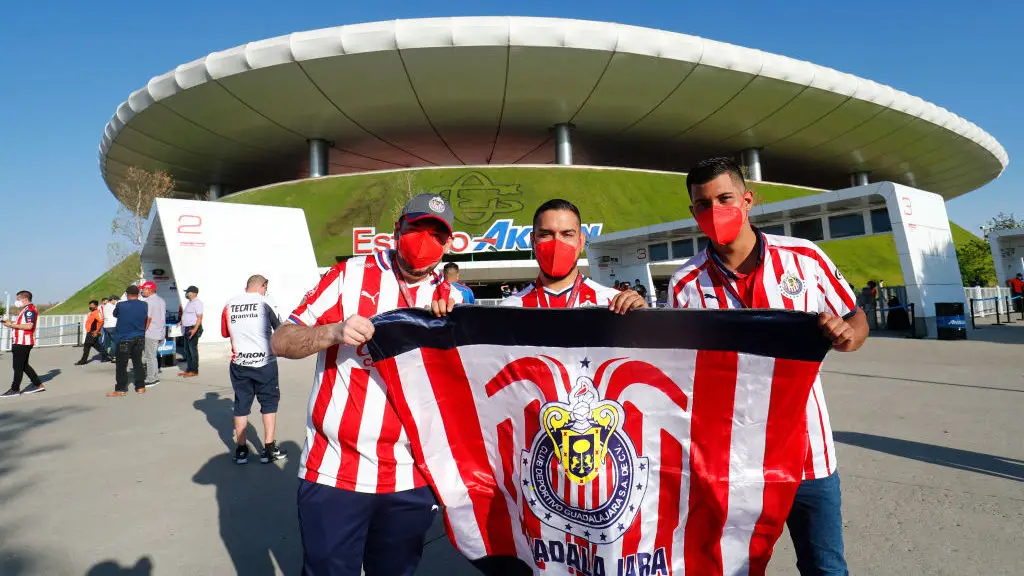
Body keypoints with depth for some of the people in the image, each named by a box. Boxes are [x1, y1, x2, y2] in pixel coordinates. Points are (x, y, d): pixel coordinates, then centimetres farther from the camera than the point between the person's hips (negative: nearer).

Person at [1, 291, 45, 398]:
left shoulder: (30, 310, -15)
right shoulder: (26, 309, 18)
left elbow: (29, 326, -26)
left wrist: (12, 325, -18)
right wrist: (12, 322, 9)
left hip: (22, 343, -10)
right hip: (20, 342, 10)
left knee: (18, 367, -2)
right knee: (24, 365, 15)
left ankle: (15, 390, 5)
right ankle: (38, 385, 19)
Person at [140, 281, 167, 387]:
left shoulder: (148, 301, -14)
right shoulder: (161, 300, 13)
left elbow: (148, 319, -18)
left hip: (151, 334, -9)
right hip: (161, 333, 9)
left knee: (150, 357, -1)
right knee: (153, 356, 17)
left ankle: (150, 379, 4)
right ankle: (155, 377, 20)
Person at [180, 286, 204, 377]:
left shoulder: (197, 302, -13)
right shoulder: (190, 302, 17)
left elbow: (200, 317, -20)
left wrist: (195, 329, -27)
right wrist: (181, 322, 17)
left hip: (193, 328, -10)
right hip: (187, 328, 10)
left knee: (193, 349, -7)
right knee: (187, 350, 13)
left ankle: (194, 371, -2)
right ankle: (188, 370, 21)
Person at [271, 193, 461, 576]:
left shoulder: (451, 302, 6)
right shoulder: (351, 274, -1)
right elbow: (281, 342, -3)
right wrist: (334, 331, -22)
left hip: (411, 480, 3)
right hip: (333, 472, -2)